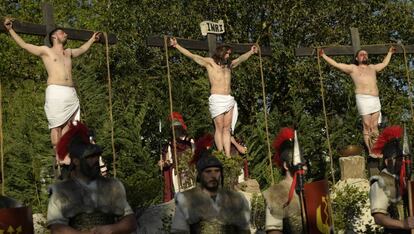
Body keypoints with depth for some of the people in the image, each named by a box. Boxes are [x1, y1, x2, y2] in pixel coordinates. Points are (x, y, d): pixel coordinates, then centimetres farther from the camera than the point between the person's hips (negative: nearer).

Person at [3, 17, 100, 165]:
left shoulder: (68, 53, 26)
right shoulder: (46, 51, 11)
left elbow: (82, 49, 46)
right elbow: (24, 45, 12)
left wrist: (92, 39, 57)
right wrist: (10, 30, 9)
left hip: (71, 93, 5)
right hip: (55, 92, -5)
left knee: (68, 125, -2)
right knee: (56, 126, -6)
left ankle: (67, 156, -3)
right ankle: (58, 157, -3)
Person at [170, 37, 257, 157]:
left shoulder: (229, 65, 23)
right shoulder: (210, 62, 7)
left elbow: (241, 58, 38)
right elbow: (192, 56, 2)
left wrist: (250, 52, 49)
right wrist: (177, 46, -3)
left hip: (229, 100, 5)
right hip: (217, 99, -5)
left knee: (227, 128, 0)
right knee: (219, 128, -8)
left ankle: (228, 156, -5)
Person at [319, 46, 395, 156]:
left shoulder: (372, 68, 26)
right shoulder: (353, 68, 14)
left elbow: (384, 63, 44)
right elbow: (336, 64, 14)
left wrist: (390, 53, 55)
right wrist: (324, 56, 14)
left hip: (375, 100, 4)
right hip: (363, 98, -4)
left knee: (374, 126, -1)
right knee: (367, 126, -8)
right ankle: (370, 151, -9)